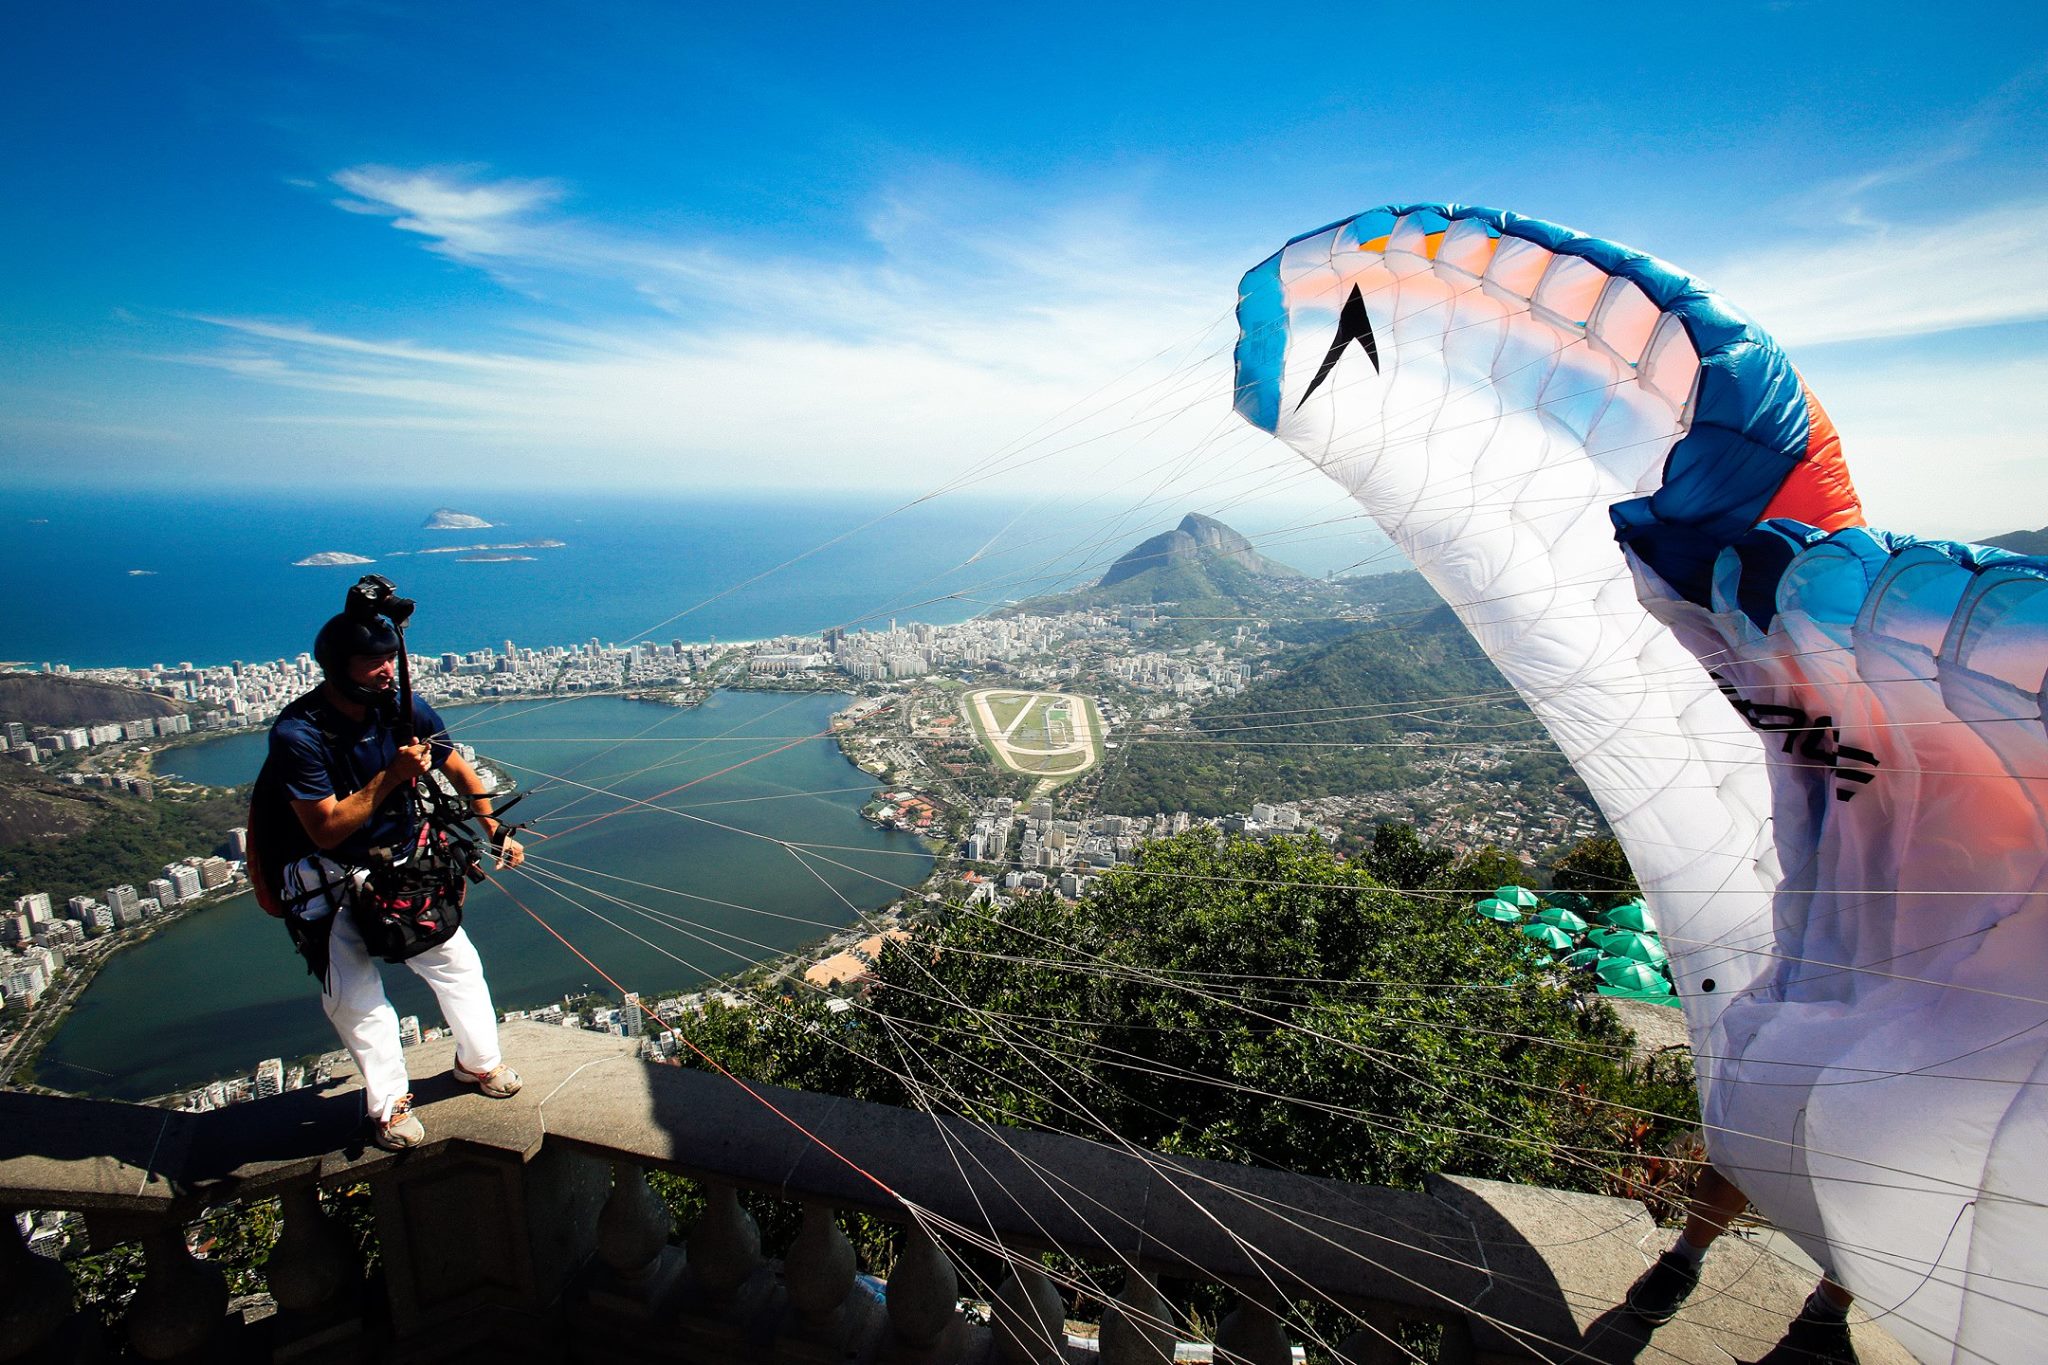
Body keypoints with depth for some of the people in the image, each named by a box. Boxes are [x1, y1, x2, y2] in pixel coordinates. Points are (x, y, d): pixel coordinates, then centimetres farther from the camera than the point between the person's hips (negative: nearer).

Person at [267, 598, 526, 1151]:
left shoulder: (406, 710, -11)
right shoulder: (297, 734, -24)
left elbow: (459, 770, 7)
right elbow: (326, 829, -24)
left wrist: (496, 832, 14)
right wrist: (392, 776, -31)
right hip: (330, 885, -4)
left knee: (457, 961, 8)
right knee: (355, 997, -2)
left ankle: (479, 1062, 29)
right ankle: (389, 1103, 18)